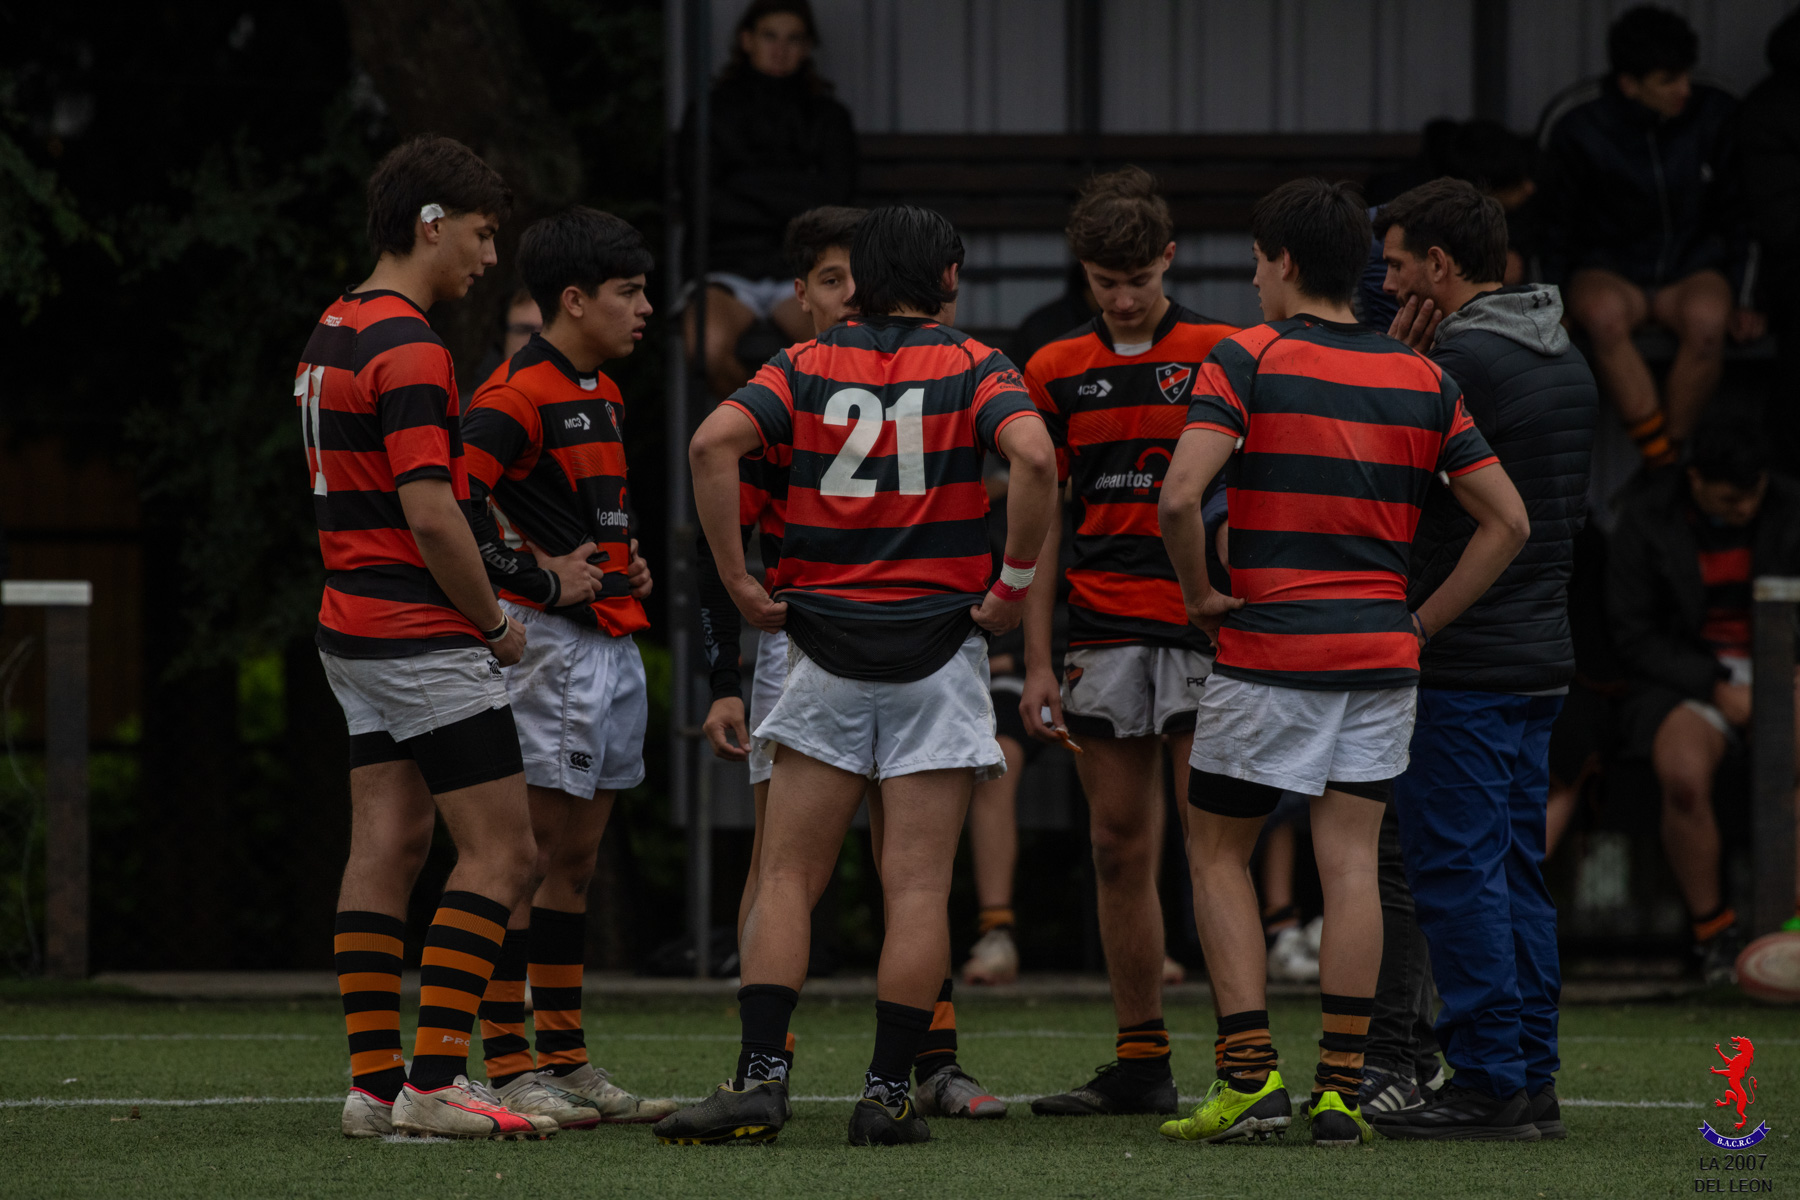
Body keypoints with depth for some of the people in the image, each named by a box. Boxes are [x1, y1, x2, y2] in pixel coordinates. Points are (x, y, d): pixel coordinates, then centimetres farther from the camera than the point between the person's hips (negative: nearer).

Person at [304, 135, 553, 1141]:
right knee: (504, 852, -6)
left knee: (388, 848, 8)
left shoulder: (333, 334, 13)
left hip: (355, 630, 10)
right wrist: (498, 624, -9)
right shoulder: (407, 350, -18)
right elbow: (432, 515, -23)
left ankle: (377, 1080, 6)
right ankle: (433, 1082, -10)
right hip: (425, 635, -10)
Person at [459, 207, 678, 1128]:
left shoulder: (603, 395, 18)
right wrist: (540, 581, -18)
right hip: (547, 641, -10)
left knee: (575, 858, 12)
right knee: (529, 853, -8)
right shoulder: (515, 396, -13)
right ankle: (506, 1067, -7)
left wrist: (626, 569, 13)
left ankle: (565, 1062, 16)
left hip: (611, 639, 10)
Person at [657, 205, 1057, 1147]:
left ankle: (760, 1076, -7)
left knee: (787, 877, 4)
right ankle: (888, 1092, -1)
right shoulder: (972, 368, 1)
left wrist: (740, 583, -5)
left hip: (825, 647, 1)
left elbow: (713, 443, -11)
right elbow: (1034, 456, -19)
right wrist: (1015, 583, -8)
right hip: (938, 645, -1)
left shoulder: (806, 366, 5)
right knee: (917, 886, 1)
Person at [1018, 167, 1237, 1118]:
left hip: (1204, 631, -4)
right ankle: (1140, 1064, 13)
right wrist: (1036, 662, 6)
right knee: (1120, 849, 6)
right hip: (1103, 636, 4)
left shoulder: (1220, 355, 1)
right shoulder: (1056, 371, 10)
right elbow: (1041, 522, 12)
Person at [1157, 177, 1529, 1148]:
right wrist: (1422, 621, 8)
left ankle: (1249, 1076, -1)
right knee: (1350, 865, 4)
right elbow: (1508, 522, 6)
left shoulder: (1249, 359, -7)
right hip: (1380, 653, 4)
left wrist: (1201, 594, -4)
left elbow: (1180, 496, -19)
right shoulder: (1422, 378, 7)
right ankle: (1340, 1089, -1)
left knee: (1218, 855, 9)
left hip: (1268, 656, -4)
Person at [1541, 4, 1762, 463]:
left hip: (1691, 267, 1)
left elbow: (1737, 216, 8)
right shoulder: (1579, 129, -8)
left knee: (1706, 318, -36)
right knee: (1605, 313, -39)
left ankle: (1667, 454, -24)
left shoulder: (1715, 116, -3)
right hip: (1609, 270, -1)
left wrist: (1738, 301, 4)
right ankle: (1661, 456, -38)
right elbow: (1558, 229, 4)